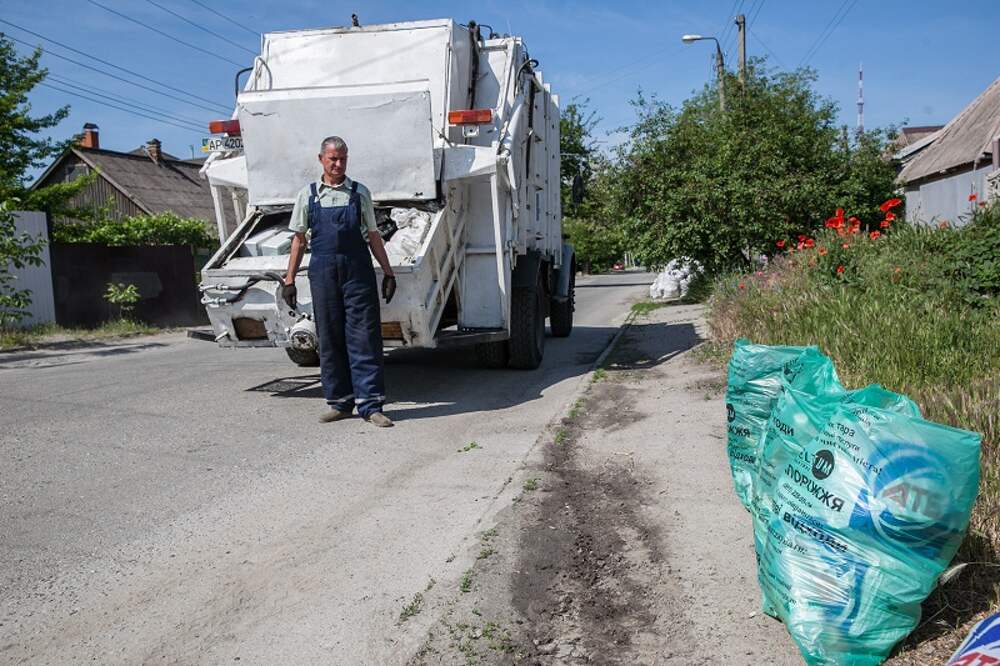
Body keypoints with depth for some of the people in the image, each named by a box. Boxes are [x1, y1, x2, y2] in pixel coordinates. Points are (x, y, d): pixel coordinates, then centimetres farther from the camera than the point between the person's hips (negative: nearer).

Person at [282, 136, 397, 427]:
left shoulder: (359, 193, 10)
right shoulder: (308, 194, 11)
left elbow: (373, 235, 11)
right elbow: (299, 239, 12)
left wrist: (388, 272, 5)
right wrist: (289, 280, 7)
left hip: (357, 271, -1)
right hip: (322, 271, 1)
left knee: (364, 337, -5)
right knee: (329, 339, 6)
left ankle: (370, 405, -2)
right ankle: (340, 403, 17)